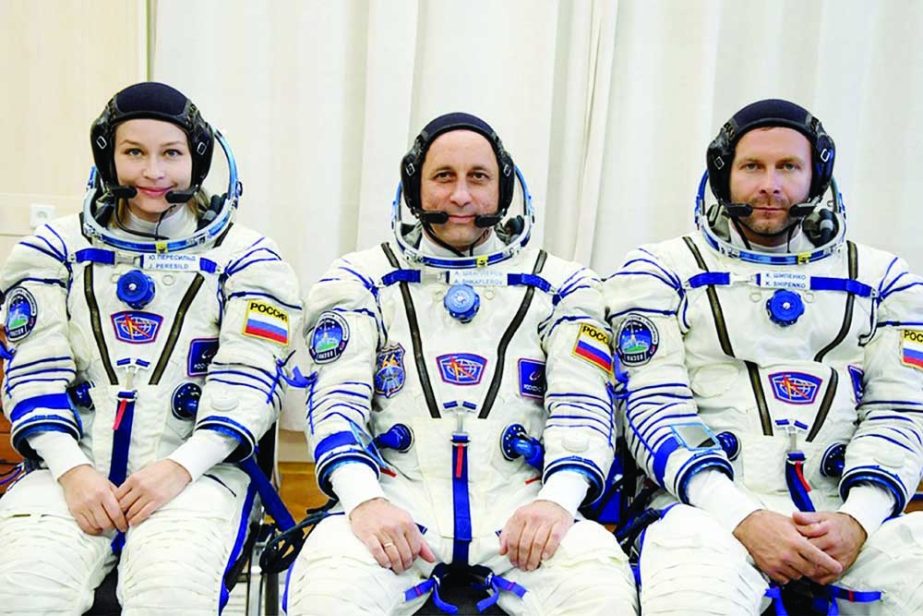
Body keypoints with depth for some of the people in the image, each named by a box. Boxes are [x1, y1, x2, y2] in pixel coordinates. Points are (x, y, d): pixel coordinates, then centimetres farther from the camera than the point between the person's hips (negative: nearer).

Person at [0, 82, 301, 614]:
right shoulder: (59, 247, 13)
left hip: (198, 466, -2)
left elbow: (249, 381, -3)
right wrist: (71, 470, -10)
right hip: (73, 464, 2)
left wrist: (181, 466, -16)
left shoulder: (243, 255, 6)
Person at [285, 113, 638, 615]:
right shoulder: (364, 279, 12)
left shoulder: (558, 285, 13)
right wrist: (364, 498, -17)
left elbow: (582, 404, 3)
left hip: (517, 500, 1)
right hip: (398, 497, 0)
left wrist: (558, 498, -16)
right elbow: (337, 398, 1)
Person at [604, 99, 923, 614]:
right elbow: (654, 410, -3)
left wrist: (857, 521, -10)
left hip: (847, 517, 3)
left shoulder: (881, 278, 16)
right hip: (712, 505, -3)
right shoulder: (663, 271, 7)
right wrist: (744, 519, -16)